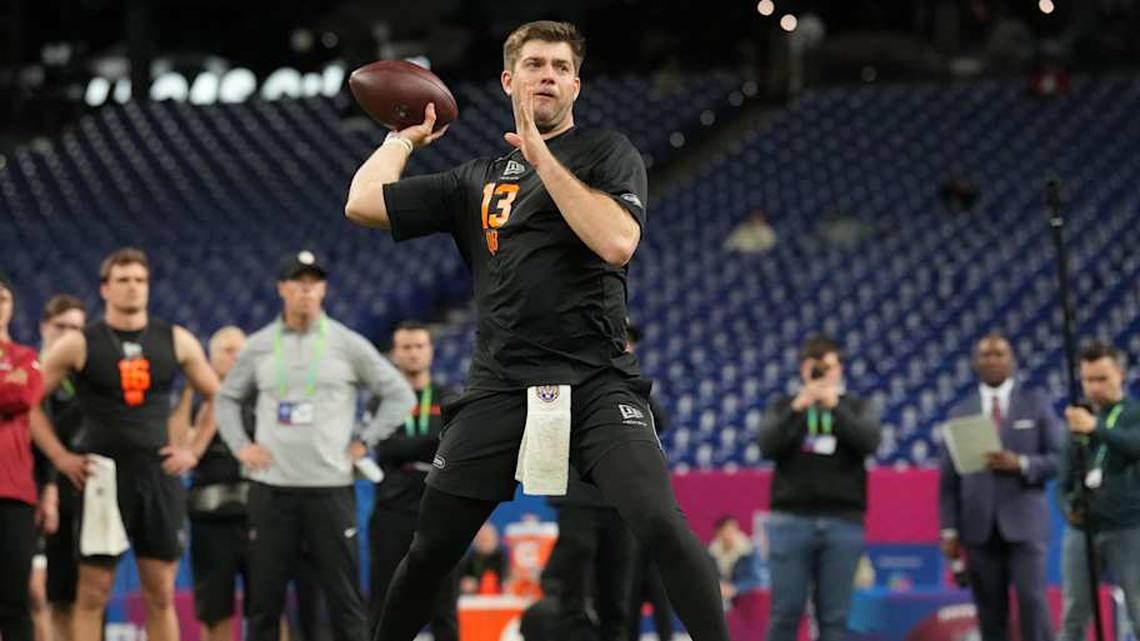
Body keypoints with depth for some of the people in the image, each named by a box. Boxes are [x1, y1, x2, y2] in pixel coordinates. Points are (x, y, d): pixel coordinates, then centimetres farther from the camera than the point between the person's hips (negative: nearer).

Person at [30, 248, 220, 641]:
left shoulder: (176, 342, 6)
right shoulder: (79, 345, -2)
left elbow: (217, 398, 16)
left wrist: (194, 450, 7)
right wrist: (60, 457, -3)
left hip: (159, 476, 2)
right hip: (102, 478, -2)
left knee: (160, 594, 4)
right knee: (93, 593, -2)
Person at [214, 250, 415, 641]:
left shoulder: (348, 345, 2)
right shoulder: (259, 346, 8)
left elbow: (400, 395, 7)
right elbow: (227, 399, 20)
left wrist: (364, 442, 0)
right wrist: (240, 445, 6)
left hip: (330, 487, -1)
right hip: (271, 487, 2)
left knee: (344, 599, -1)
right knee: (264, 597, 3)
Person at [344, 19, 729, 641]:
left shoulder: (606, 152, 8)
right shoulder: (476, 179, 16)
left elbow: (617, 241, -12)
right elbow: (363, 204, 10)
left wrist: (541, 156, -11)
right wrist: (406, 136, 22)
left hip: (597, 382, -3)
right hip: (500, 385, 3)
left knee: (662, 526, -23)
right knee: (429, 550, 2)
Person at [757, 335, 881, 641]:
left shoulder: (858, 408, 13)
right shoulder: (783, 407, 13)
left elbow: (869, 442, -6)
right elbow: (768, 446, -4)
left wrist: (835, 407, -15)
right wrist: (798, 408, -15)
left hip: (843, 522, 0)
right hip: (791, 519, 0)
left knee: (834, 616, -1)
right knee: (785, 614, -3)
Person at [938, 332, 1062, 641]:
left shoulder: (1036, 401, 8)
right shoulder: (961, 412, 12)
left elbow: (1059, 459, 2)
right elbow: (949, 479, 9)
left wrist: (1020, 464, -15)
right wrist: (949, 529, 1)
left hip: (1024, 522, -2)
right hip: (980, 526, 2)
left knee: (1032, 601, -13)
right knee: (991, 613, 2)